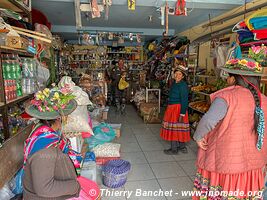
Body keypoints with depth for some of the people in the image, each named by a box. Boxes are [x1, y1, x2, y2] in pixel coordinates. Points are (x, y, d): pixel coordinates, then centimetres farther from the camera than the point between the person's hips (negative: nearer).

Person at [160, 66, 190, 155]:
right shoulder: (174, 83, 11)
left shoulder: (183, 85, -15)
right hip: (172, 108, 9)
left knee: (174, 128, -2)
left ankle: (174, 149, 11)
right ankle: (181, 146, 28)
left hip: (178, 108, -9)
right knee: (178, 129, 15)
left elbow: (184, 101, -19)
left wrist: (182, 114, -21)